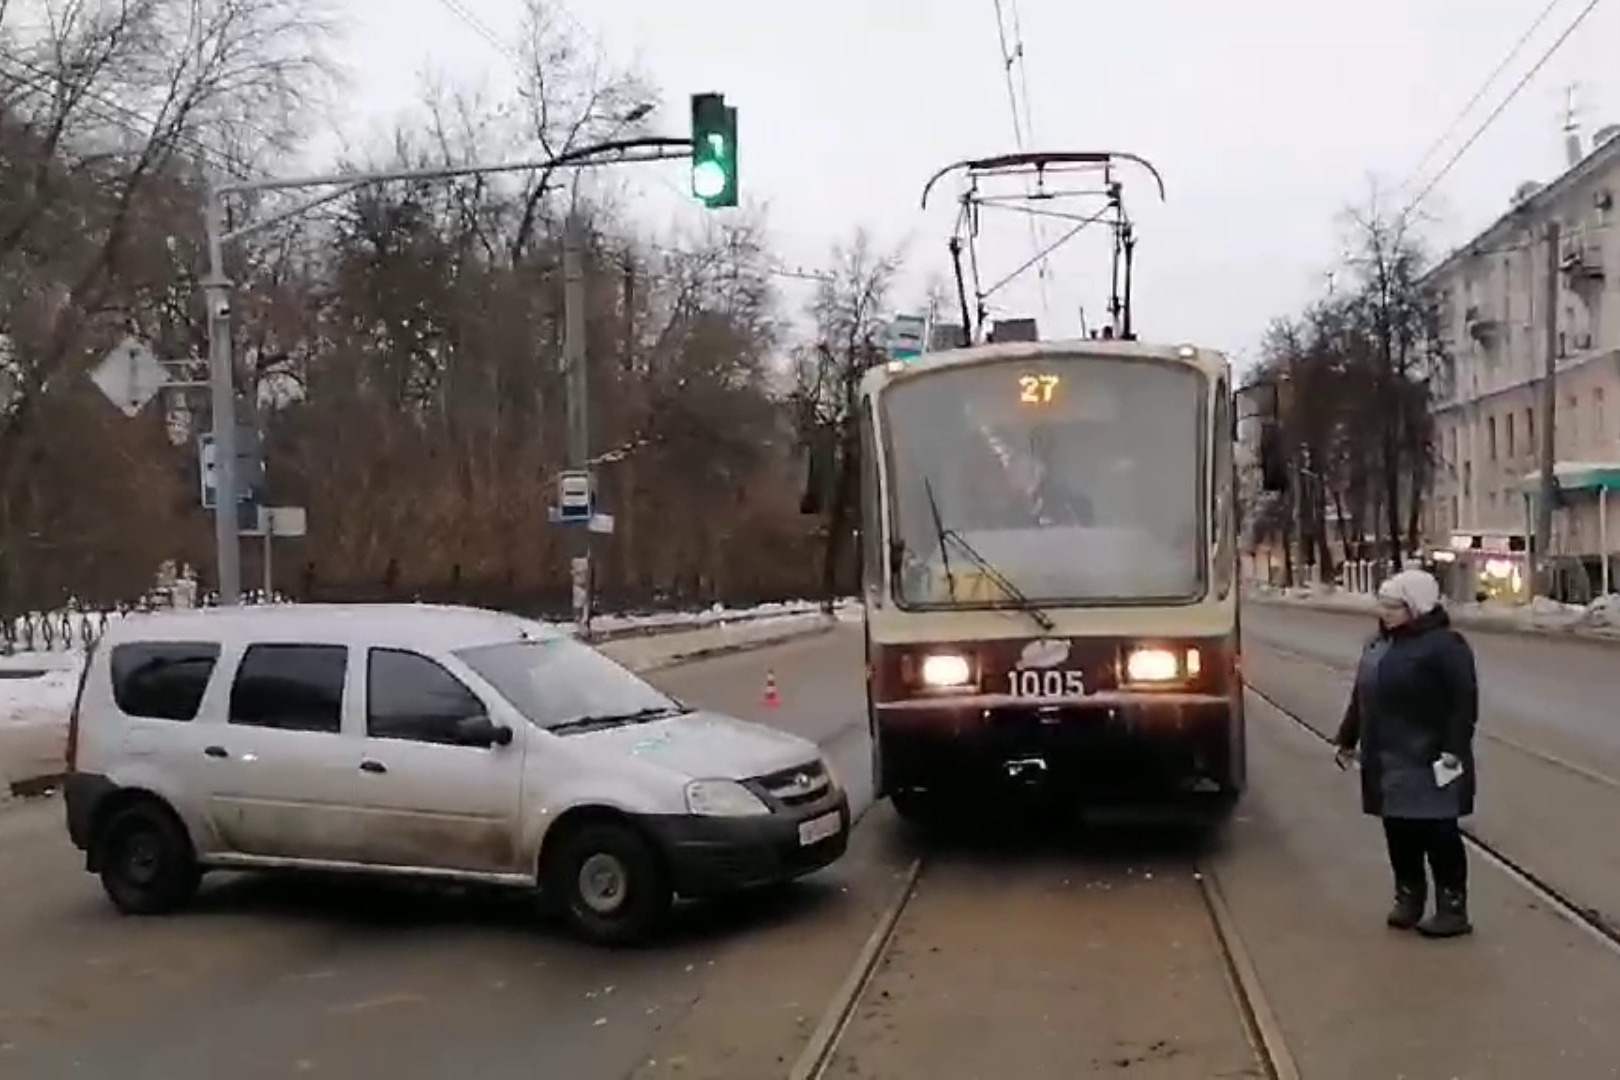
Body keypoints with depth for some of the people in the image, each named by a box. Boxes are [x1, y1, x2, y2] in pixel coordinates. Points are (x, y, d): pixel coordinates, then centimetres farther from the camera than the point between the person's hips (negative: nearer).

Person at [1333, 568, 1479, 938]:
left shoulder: (1444, 645, -13)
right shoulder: (1380, 643, 13)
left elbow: (1464, 704, -18)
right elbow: (1361, 696, 20)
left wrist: (1452, 752, -22)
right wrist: (1347, 739, 21)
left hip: (1428, 762, -8)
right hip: (1388, 762, 8)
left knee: (1437, 834, -1)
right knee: (1398, 833, 13)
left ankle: (1453, 909, 8)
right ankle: (1408, 897, 26)